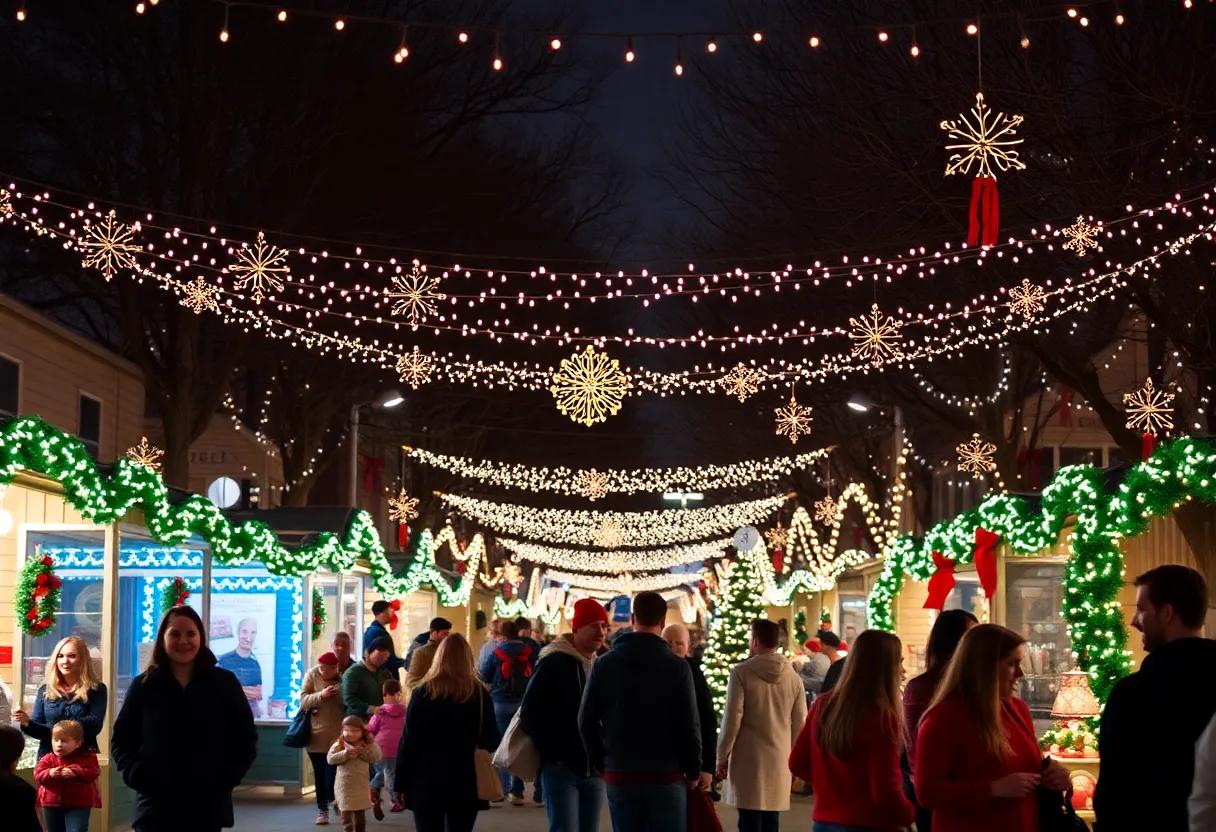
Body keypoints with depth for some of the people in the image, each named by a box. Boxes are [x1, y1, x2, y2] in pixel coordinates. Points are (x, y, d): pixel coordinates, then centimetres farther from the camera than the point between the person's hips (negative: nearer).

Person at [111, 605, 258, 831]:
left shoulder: (224, 683, 4)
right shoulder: (143, 685, 5)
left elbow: (245, 738, 7)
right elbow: (120, 740, 9)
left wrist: (227, 777, -7)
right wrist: (137, 776, -7)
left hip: (207, 808, 0)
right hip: (156, 807, 0)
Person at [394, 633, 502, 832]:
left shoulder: (424, 692, -4)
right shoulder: (479, 694, -1)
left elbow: (408, 741, -4)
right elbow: (492, 741, 2)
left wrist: (400, 783, 2)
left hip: (427, 783, -1)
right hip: (465, 785, 1)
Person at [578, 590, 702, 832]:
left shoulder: (603, 664, 3)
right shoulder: (677, 666, -5)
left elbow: (587, 721, 2)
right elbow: (689, 725, -7)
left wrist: (600, 763, 13)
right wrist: (693, 770, 5)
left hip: (619, 775, 3)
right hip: (666, 775, -2)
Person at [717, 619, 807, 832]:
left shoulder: (742, 672, -8)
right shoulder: (793, 677, 5)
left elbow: (732, 718, -10)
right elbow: (799, 723, 8)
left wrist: (722, 756, -1)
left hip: (748, 758, -4)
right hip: (779, 759, 4)